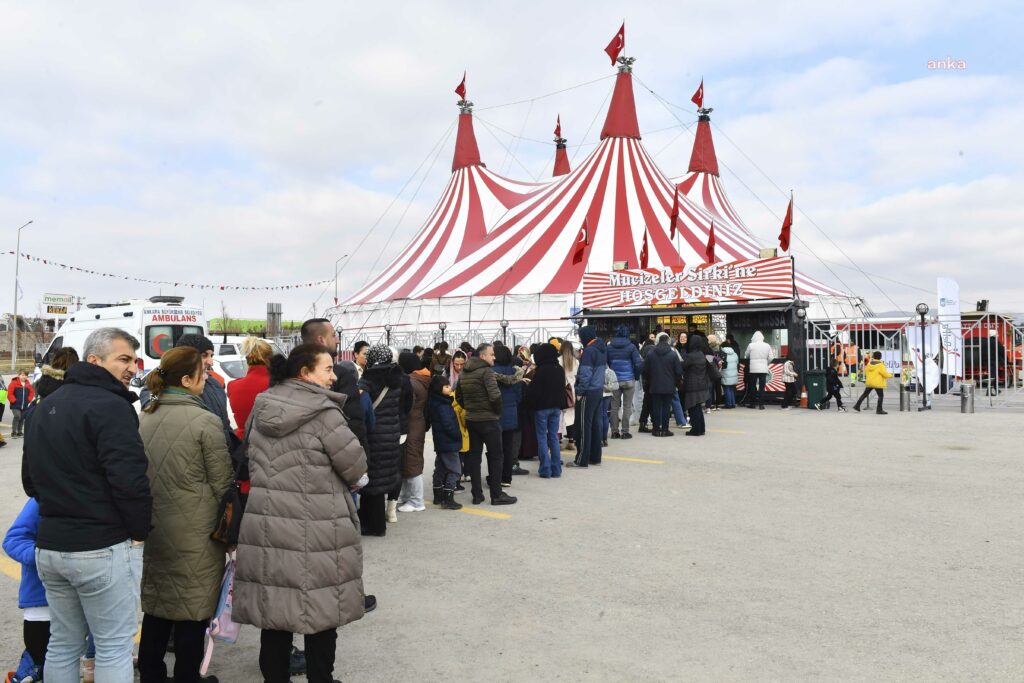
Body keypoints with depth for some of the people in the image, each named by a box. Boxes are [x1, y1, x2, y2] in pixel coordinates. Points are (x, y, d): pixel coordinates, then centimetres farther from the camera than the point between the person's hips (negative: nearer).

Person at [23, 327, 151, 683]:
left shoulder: (48, 405, 14)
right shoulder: (110, 406, -16)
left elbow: (30, 477, 22)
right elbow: (129, 478, -23)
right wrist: (140, 530, -9)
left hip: (49, 545, 9)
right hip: (103, 548, -9)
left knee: (63, 644, 19)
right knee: (114, 648, 2)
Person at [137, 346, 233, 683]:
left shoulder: (145, 418, 5)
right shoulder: (205, 421, -16)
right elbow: (222, 484, -11)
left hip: (153, 529, 7)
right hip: (195, 533, -7)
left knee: (156, 605, 17)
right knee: (192, 608, 6)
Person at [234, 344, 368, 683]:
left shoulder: (262, 409, 7)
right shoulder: (323, 412, -14)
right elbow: (356, 469, -10)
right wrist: (335, 484, 12)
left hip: (268, 523, 6)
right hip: (316, 530, -6)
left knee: (275, 605, 13)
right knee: (322, 609, 9)